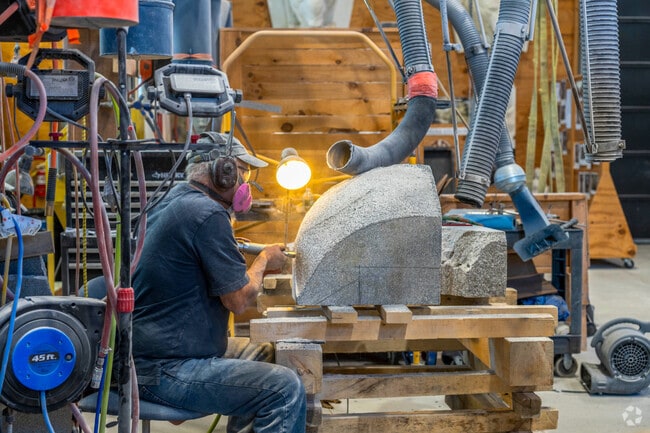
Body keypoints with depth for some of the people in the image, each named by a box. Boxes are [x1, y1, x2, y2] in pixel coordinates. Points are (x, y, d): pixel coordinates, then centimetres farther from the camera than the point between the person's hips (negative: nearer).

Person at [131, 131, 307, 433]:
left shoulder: (175, 201, 12)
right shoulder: (207, 213, -18)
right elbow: (239, 300, -15)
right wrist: (264, 260, 2)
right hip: (160, 371, -11)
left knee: (263, 354, 24)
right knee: (286, 389, -16)